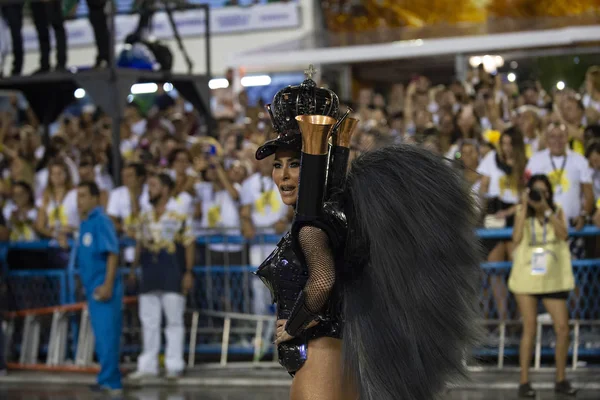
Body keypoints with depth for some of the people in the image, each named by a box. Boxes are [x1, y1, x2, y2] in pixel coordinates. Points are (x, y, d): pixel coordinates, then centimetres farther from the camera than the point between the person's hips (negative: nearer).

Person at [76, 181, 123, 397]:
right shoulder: (84, 223, 15)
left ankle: (108, 382, -6)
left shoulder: (101, 221, -11)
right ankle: (111, 381, 17)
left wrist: (107, 285, -22)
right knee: (101, 337, 11)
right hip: (93, 288, 9)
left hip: (104, 288, -9)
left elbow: (112, 254, -17)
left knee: (107, 336, -8)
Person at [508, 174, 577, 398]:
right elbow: (516, 239, -17)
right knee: (529, 329, -1)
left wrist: (547, 209, -18)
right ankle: (524, 382, 4)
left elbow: (563, 234, -14)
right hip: (527, 277, -2)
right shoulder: (523, 214, 1)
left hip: (553, 279, 2)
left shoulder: (557, 212, 5)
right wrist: (525, 208, -17)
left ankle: (561, 380, 11)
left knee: (562, 328, -2)